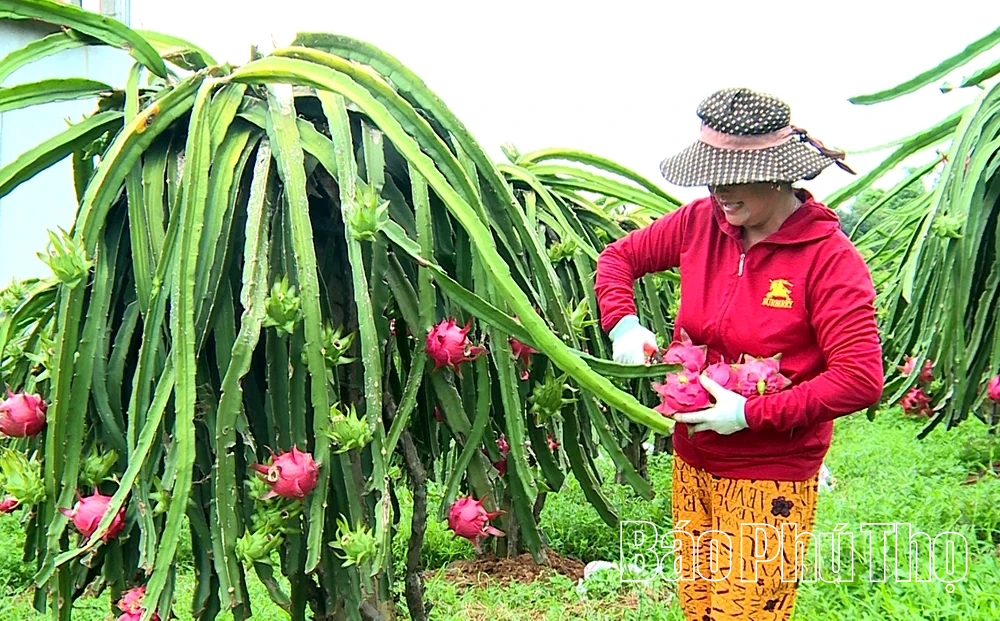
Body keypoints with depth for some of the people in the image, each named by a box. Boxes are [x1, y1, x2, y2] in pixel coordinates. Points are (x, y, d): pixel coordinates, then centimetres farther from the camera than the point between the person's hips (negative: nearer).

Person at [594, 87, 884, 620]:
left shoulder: (828, 257, -17)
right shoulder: (700, 223, -2)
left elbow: (861, 380, -21)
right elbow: (618, 257, 13)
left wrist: (751, 414, -22)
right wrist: (623, 324, -7)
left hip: (770, 482, -5)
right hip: (692, 464, 5)